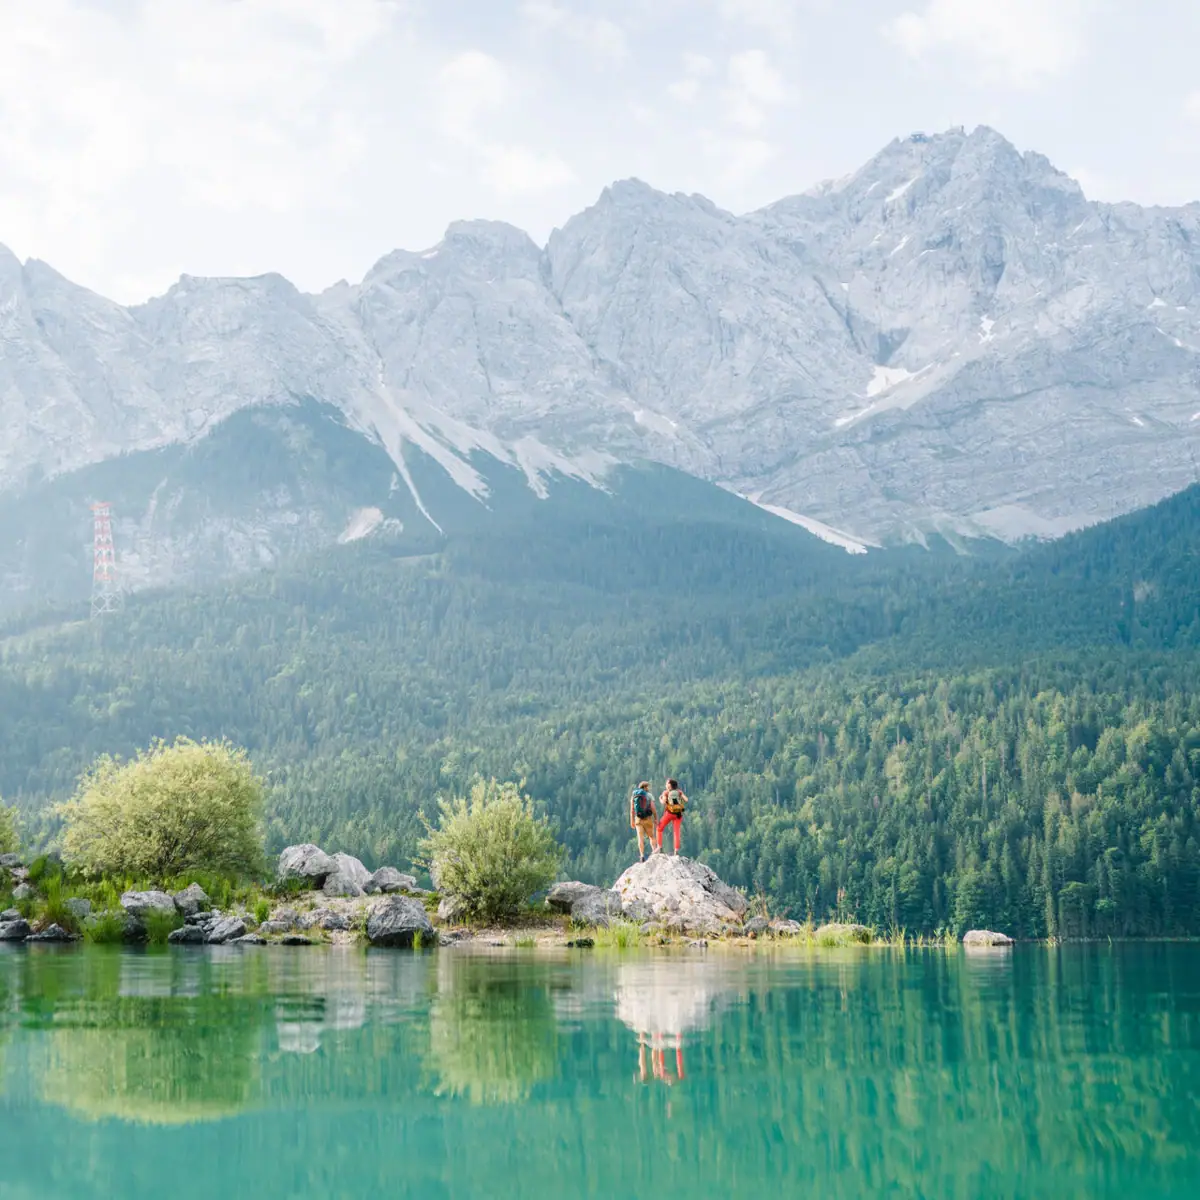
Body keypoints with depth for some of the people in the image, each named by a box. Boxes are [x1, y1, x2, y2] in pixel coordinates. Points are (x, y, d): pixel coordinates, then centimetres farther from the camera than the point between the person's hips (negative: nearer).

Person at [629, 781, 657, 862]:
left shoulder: (634, 796, 3)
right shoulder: (649, 796, -4)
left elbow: (632, 810, 0)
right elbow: (653, 809, -8)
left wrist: (632, 821, 5)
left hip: (638, 819, 2)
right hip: (648, 819, -2)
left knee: (640, 838, 0)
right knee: (651, 836, 15)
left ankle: (642, 856, -10)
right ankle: (654, 851, -2)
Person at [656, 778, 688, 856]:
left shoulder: (666, 792, 0)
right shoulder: (679, 792, 7)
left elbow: (663, 802, -13)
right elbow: (686, 800, 0)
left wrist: (660, 799, 8)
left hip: (669, 813, -2)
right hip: (679, 814, 2)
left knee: (659, 829, 13)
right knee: (677, 832, 4)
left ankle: (659, 846, 2)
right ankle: (676, 850, -6)